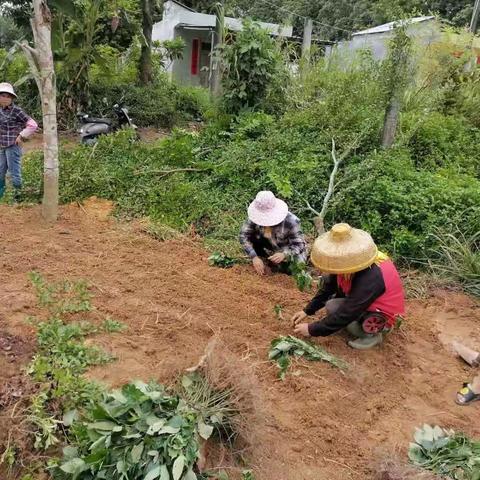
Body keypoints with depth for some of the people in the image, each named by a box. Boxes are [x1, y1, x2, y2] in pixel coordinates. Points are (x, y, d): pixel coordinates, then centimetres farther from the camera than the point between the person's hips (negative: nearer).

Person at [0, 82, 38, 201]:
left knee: (14, 171, 0)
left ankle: (17, 194, 13)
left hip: (13, 146, -7)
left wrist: (22, 136, -13)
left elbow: (33, 125, -16)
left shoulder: (16, 111, -13)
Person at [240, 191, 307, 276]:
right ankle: (264, 261, 1)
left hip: (289, 252, -2)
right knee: (252, 236, -21)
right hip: (270, 249, 2)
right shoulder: (257, 217, -24)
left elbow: (299, 245, -30)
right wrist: (254, 257, -33)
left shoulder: (290, 222, -33)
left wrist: (284, 255, -50)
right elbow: (243, 235, -22)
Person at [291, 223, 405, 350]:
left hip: (382, 315, -8)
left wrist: (312, 330, -23)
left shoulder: (370, 279, -39)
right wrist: (307, 311, -5)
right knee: (327, 281, 1)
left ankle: (372, 334, -5)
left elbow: (345, 314, -33)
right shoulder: (356, 257, -16)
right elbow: (329, 285, -4)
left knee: (332, 307, -25)